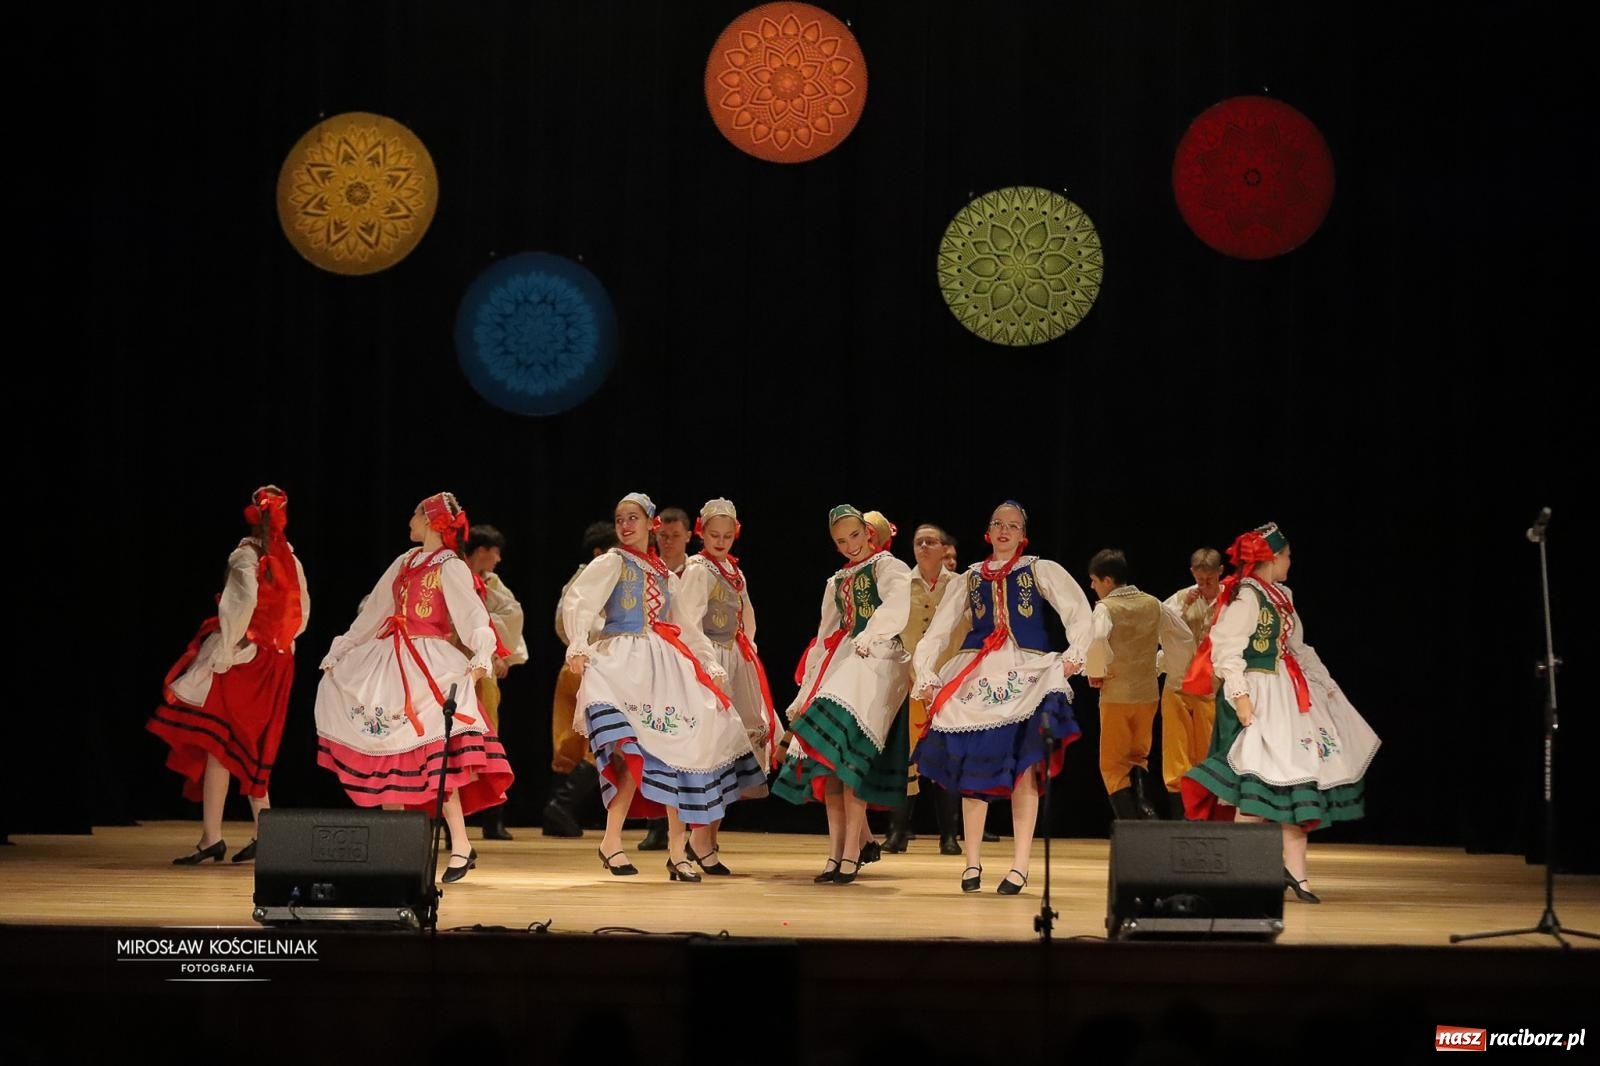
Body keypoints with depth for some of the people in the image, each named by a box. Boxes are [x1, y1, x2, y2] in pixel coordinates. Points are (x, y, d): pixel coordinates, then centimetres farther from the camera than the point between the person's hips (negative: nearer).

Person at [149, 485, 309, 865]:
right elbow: (302, 611, 12)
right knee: (251, 749, 16)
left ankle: (212, 837, -9)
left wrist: (225, 648, -20)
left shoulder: (246, 553, -11)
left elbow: (245, 598, -25)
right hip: (276, 661, 7)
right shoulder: (289, 559, 9)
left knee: (217, 744, -5)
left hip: (242, 660, -7)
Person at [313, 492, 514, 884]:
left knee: (434, 755, -20)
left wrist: (481, 659, -32)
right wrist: (337, 653, 22)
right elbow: (372, 613, 22)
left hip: (430, 665, -8)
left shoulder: (451, 567, -3)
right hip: (390, 662, 8)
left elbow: (474, 618, -14)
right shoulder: (405, 563, 18)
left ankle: (461, 845, -19)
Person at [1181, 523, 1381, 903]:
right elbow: (1227, 649, -18)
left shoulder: (1280, 595, 16)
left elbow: (1298, 648, 25)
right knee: (1259, 783, -13)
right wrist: (1239, 695, -26)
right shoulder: (1246, 597, -12)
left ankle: (1294, 869, 8)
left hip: (1287, 696, 10)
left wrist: (1325, 683, 25)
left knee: (1299, 780, 5)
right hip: (1259, 696, -10)